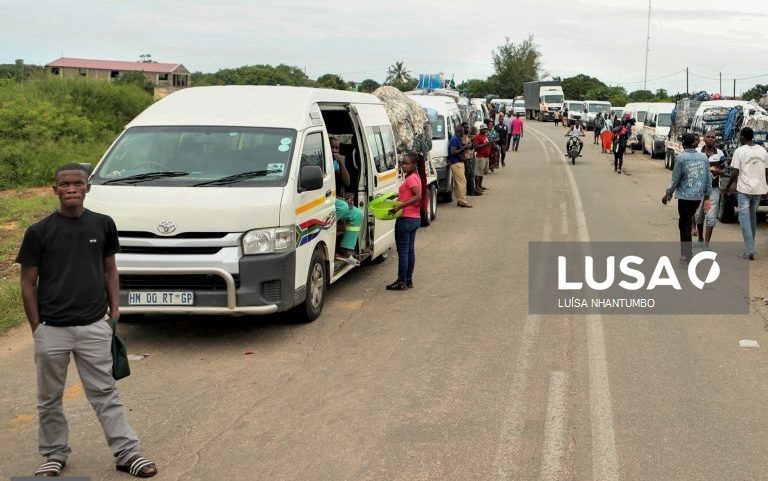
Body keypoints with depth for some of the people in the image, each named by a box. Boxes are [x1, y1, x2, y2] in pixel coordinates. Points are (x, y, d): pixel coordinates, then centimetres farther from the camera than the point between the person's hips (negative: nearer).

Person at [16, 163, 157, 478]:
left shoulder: (103, 225, 0)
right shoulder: (39, 232, -6)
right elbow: (28, 282, 0)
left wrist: (114, 308, 4)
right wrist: (36, 327, -2)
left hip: (94, 326, 1)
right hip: (52, 330, -1)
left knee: (104, 392, 7)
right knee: (50, 398, 13)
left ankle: (126, 452, 13)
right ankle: (55, 455, 29)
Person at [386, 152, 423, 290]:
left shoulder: (410, 179, -16)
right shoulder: (415, 177, 13)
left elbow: (418, 196, -26)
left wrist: (401, 205, -27)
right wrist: (399, 195, 13)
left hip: (406, 219, -10)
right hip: (415, 218, 10)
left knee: (403, 251, -4)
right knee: (410, 250, 13)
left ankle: (401, 282, 0)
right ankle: (408, 280, 19)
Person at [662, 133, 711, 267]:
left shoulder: (681, 158, -10)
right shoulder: (704, 157, 4)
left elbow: (675, 179, -8)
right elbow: (708, 179, 7)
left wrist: (668, 194, 5)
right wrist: (707, 198, 13)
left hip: (685, 196, -5)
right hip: (699, 196, 5)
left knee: (685, 226, 1)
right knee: (687, 222, 20)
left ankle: (686, 258, 2)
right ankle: (687, 253, 23)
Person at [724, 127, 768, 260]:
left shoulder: (740, 151, -10)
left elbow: (735, 172, -11)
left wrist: (728, 185, 3)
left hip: (744, 189, -5)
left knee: (745, 218, -3)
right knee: (753, 216, 19)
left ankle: (749, 251, -11)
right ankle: (750, 246, 27)